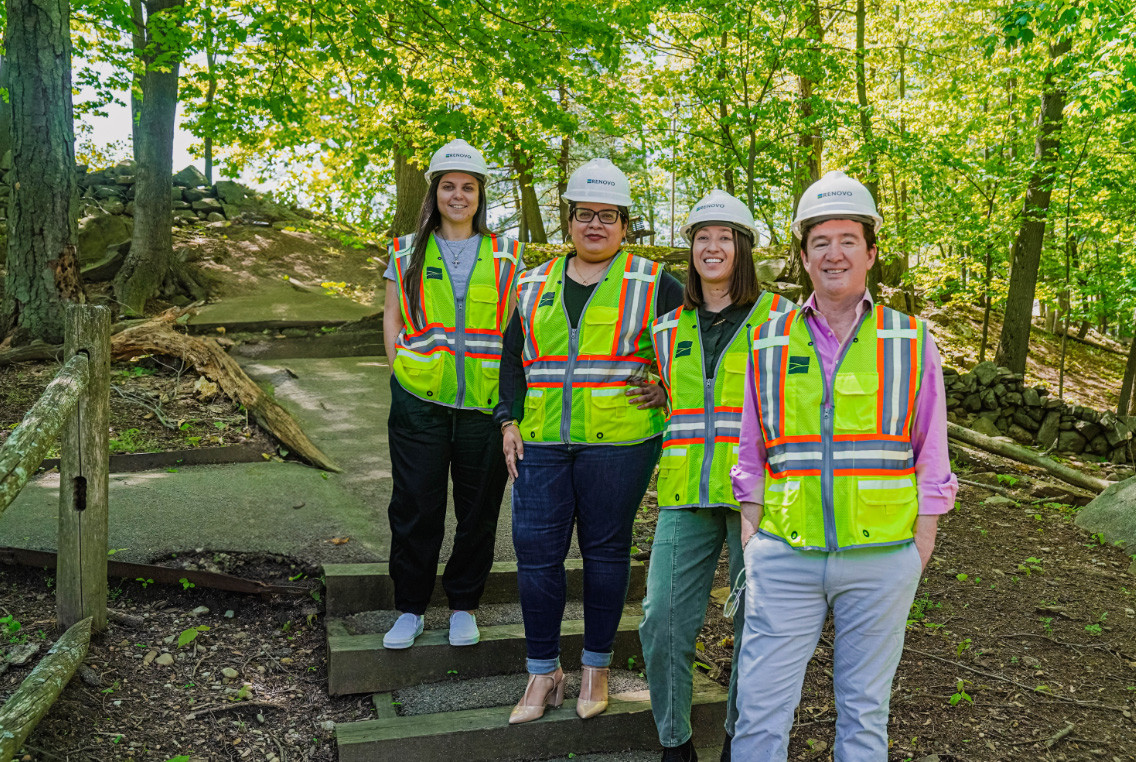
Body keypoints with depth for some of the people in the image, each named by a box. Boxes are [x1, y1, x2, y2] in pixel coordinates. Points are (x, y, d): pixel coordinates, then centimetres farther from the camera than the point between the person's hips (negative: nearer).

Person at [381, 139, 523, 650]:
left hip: (484, 403, 0)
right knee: (415, 507, 4)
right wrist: (401, 370, 0)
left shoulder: (504, 256, 8)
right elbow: (392, 317, 12)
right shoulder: (408, 252, 9)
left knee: (478, 509, 8)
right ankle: (410, 608, 21)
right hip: (419, 402, 0)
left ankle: (463, 606, 26)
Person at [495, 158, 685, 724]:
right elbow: (513, 358, 17)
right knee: (535, 550, 1)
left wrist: (667, 391, -3)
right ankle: (543, 673, 18)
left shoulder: (652, 284, 3)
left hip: (619, 443, -3)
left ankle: (596, 668, 24)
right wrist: (511, 422, 8)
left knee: (605, 549, 7)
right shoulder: (535, 285, 13)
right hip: (542, 445, 3)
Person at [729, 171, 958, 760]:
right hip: (785, 557, 1)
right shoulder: (770, 344, 6)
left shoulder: (910, 341, 3)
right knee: (760, 709, 3)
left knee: (864, 710, 13)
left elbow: (930, 452, 6)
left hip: (881, 559, 0)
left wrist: (922, 544, 1)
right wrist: (750, 530, 4)